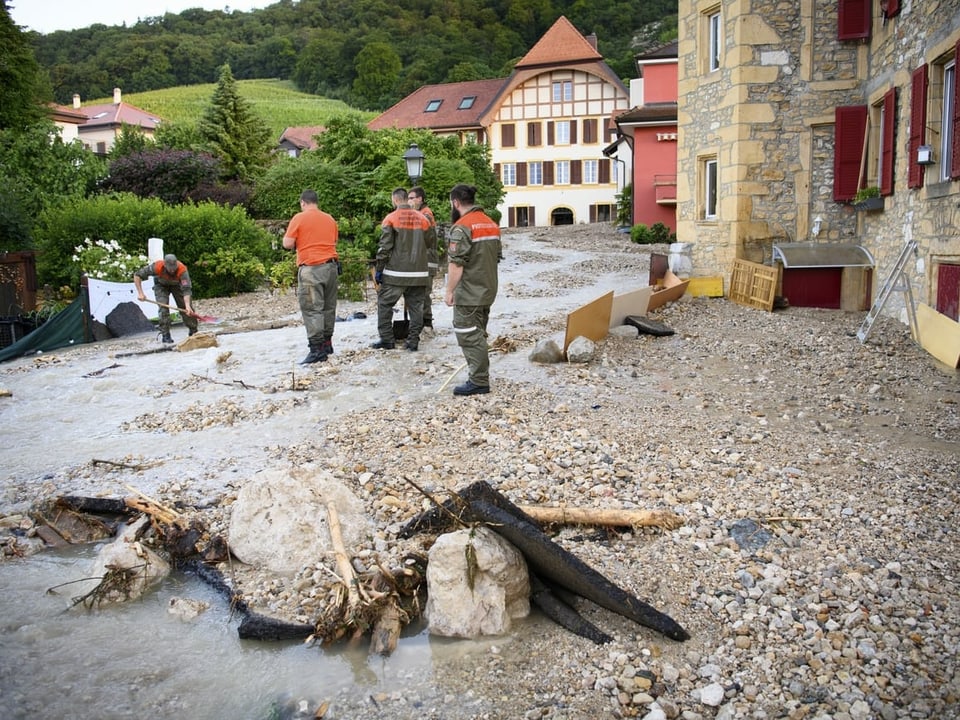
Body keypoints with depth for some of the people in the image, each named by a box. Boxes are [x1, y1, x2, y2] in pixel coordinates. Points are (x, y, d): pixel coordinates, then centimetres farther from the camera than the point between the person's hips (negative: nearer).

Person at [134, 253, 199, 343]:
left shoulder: (182, 269, -40)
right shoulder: (157, 267, -38)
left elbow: (186, 289, -45)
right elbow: (137, 275, -27)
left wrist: (187, 305, -58)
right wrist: (140, 293, -31)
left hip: (177, 285, 1)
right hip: (161, 285, -1)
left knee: (186, 308, -2)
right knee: (163, 308, -17)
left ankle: (193, 332, 16)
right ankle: (165, 335, -9)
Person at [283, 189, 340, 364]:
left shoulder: (299, 218, -4)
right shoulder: (330, 219, 13)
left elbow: (287, 244, -6)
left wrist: (299, 243, 13)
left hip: (311, 268, -6)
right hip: (332, 266, 6)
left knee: (312, 309, -6)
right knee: (329, 307, 14)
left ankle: (316, 349, -9)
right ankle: (327, 343, 22)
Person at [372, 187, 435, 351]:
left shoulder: (391, 219, -6)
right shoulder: (422, 219, 3)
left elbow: (384, 247, -8)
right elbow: (432, 243, 11)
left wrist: (378, 269, -2)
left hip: (395, 272, -3)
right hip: (418, 272, 3)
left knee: (384, 304, 9)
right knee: (415, 306, 9)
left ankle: (387, 339, 8)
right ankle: (413, 341, 9)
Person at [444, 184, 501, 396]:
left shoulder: (462, 227, -16)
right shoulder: (491, 224, 12)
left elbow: (456, 264, -20)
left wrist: (449, 291, -14)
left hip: (468, 293, -9)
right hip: (487, 291, 9)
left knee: (469, 336, -4)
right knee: (478, 334, 18)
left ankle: (478, 382, -2)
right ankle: (480, 376, 26)